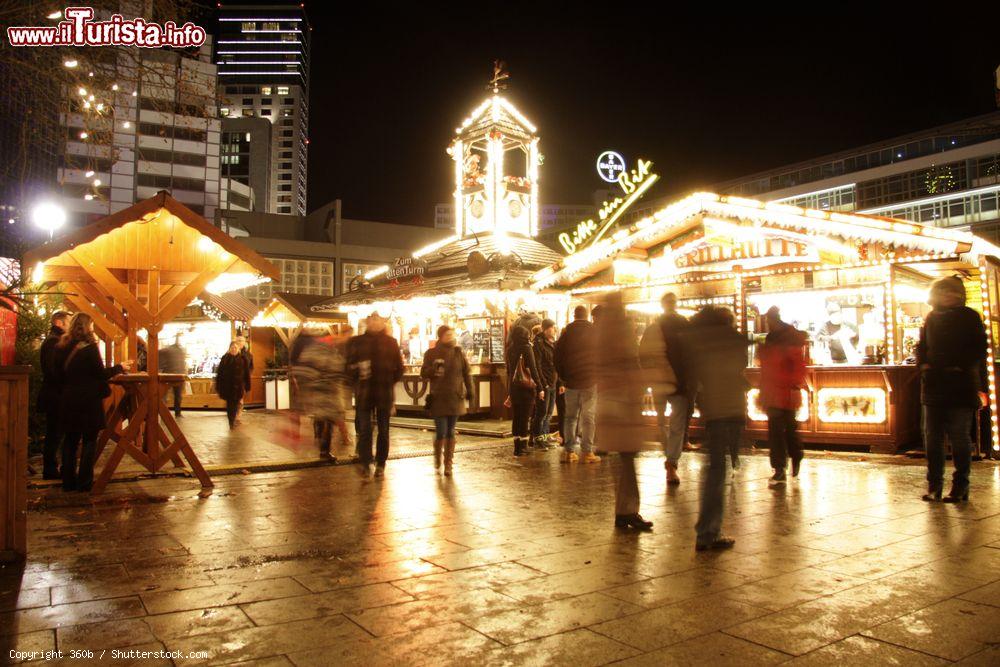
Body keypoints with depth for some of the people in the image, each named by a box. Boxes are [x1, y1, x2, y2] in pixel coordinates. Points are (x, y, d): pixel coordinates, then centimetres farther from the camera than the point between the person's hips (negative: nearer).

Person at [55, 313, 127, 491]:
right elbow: (101, 374, -11)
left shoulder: (62, 348, 4)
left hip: (68, 400, 5)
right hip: (89, 400, -5)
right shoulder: (90, 347, -13)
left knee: (70, 440, 13)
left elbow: (60, 374, 11)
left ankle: (68, 480, 17)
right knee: (89, 440, 4)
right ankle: (84, 482, 5)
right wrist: (119, 367, 3)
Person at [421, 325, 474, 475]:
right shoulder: (431, 353, 0)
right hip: (438, 399, -2)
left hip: (455, 398, 2)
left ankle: (448, 464, 16)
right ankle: (437, 459, 21)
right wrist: (433, 369, -19)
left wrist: (469, 390, 7)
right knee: (441, 433, -6)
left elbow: (467, 372, 11)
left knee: (451, 433, 7)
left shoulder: (458, 352, 5)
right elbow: (423, 374, 1)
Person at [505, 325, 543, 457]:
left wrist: (509, 393, 20)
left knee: (516, 417, 10)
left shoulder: (510, 350, 10)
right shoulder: (526, 348, -8)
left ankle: (517, 446, 13)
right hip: (527, 386, -6)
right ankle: (522, 447, -2)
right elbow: (533, 370, -11)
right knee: (525, 417, -2)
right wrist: (540, 388, -8)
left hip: (513, 387, 6)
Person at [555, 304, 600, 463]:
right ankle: (587, 452, 0)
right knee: (588, 416, 2)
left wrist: (563, 377, 15)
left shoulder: (566, 333, 2)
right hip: (591, 380, -2)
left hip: (571, 381, 2)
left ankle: (569, 451, 7)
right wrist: (600, 374, 12)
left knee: (570, 416, 10)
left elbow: (557, 358, 5)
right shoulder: (595, 332, -2)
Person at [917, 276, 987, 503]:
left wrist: (960, 367, -17)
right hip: (934, 385, 4)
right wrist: (923, 364, -1)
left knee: (960, 438, 1)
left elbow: (979, 350, -4)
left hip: (961, 385, -4)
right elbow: (922, 345, 17)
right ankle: (934, 485, 12)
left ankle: (960, 486, 9)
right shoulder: (931, 318, 13)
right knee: (932, 437, 5)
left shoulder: (969, 317, 1)